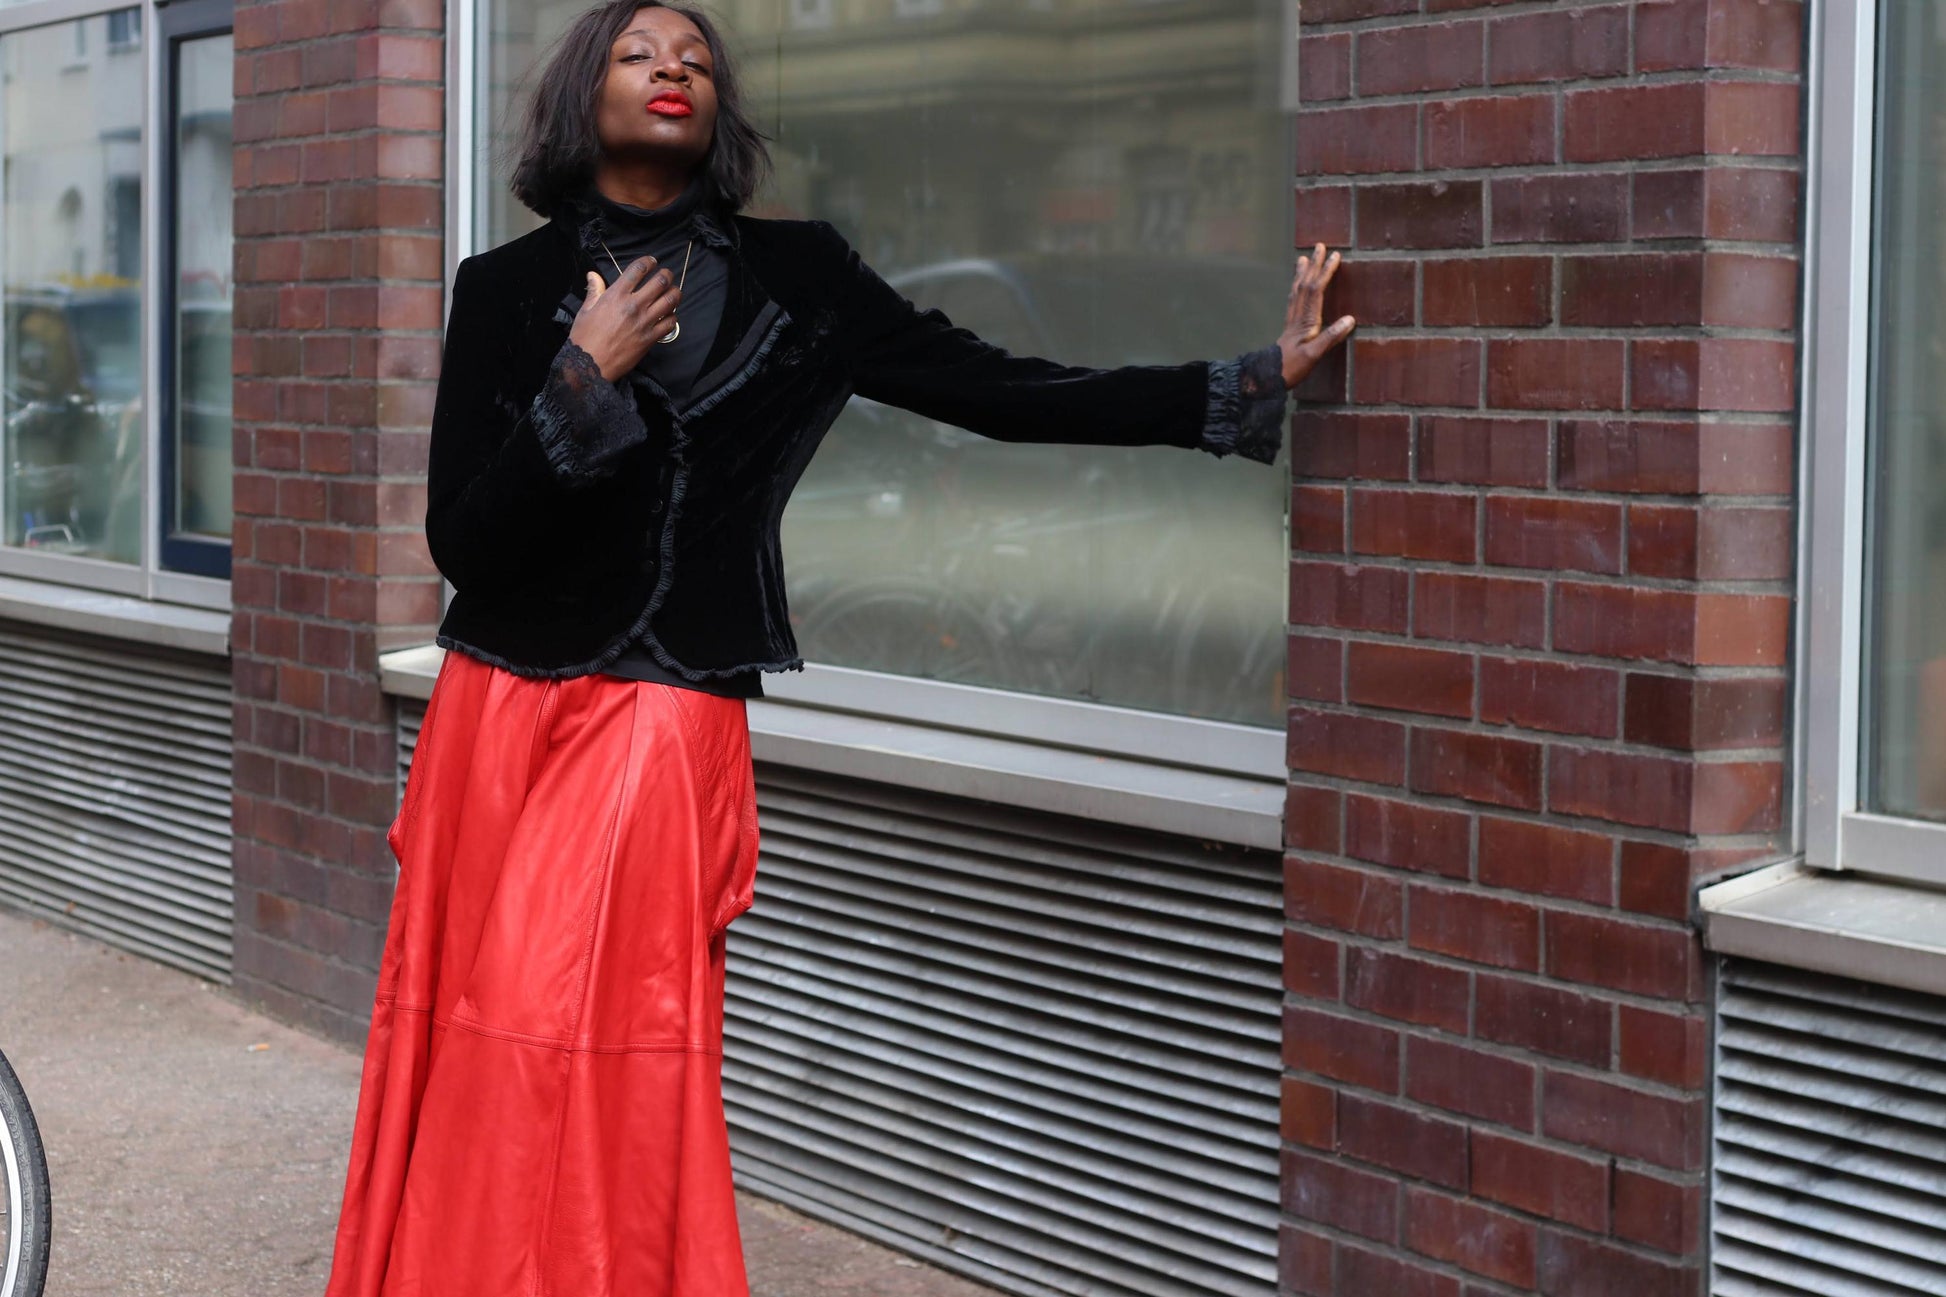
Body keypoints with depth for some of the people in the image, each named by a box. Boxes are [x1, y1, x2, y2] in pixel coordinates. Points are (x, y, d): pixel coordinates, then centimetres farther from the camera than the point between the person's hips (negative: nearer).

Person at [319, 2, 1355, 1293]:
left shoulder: (794, 276, 6)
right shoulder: (507, 288, 4)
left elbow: (1010, 395, 1)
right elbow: (460, 540, -3)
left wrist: (1258, 381, -3)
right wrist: (586, 380, -13)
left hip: (662, 731, -1)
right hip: (498, 716, 1)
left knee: (598, 1069, -9)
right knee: (465, 1062, 2)